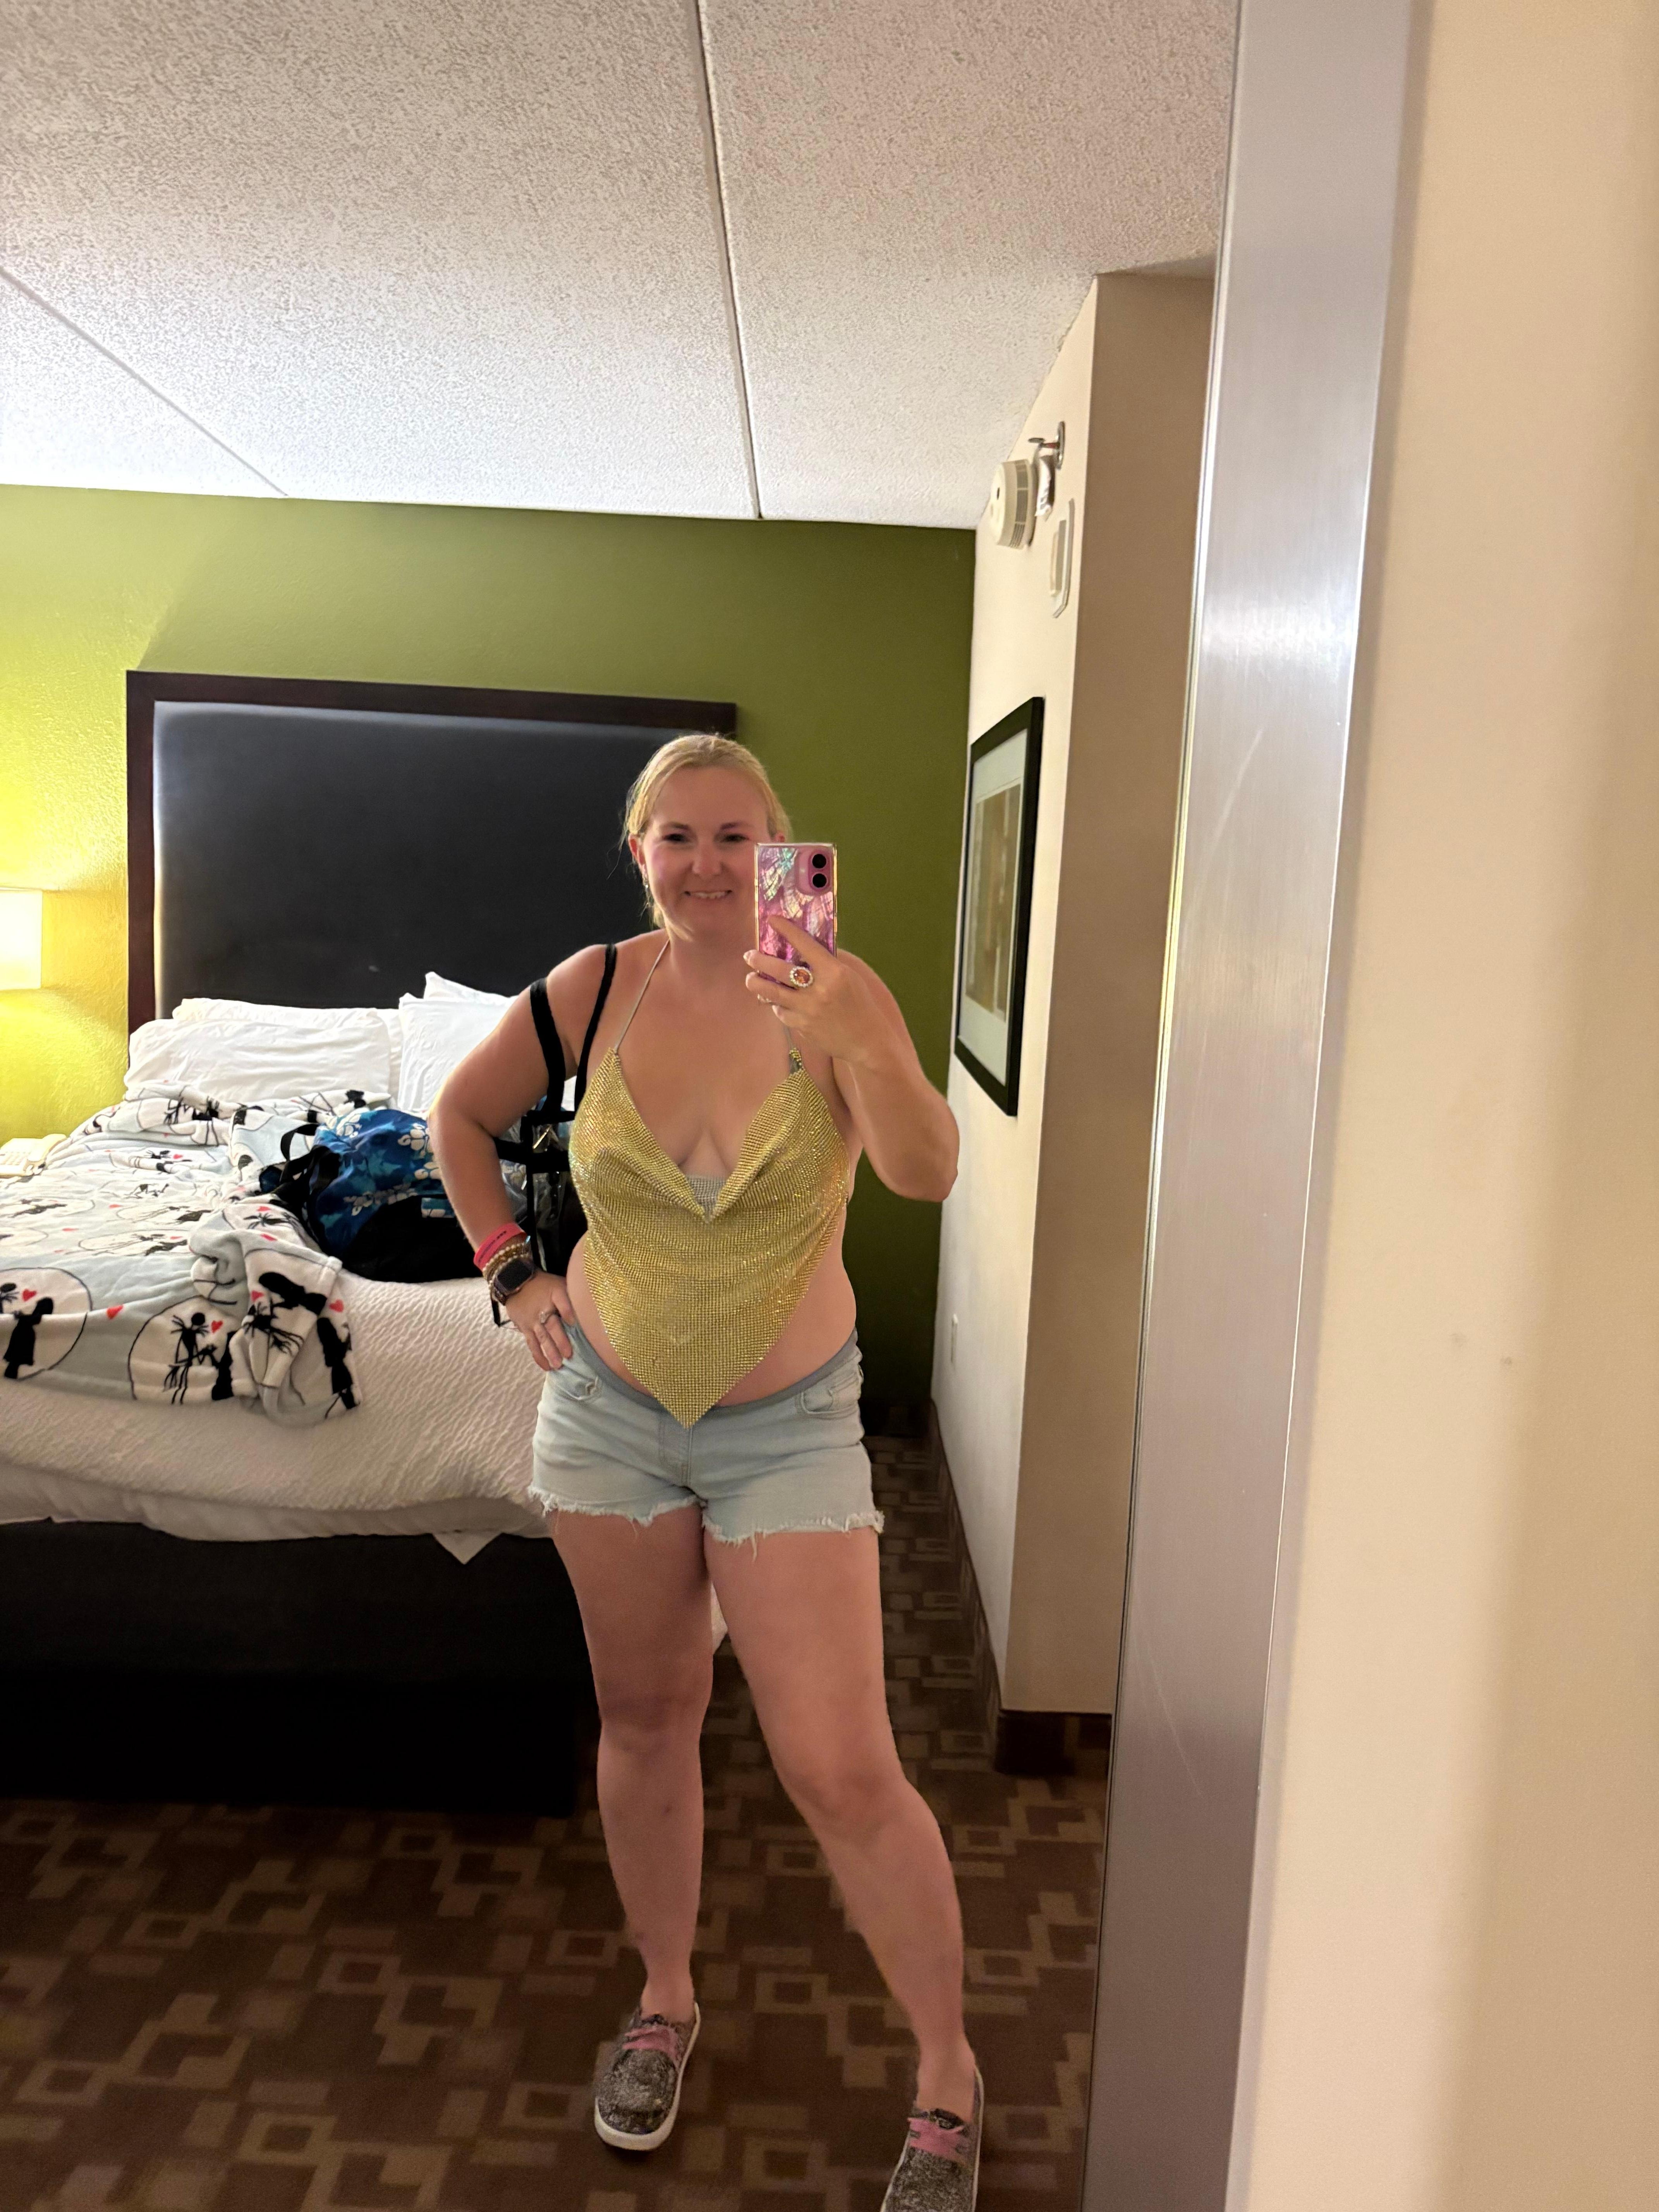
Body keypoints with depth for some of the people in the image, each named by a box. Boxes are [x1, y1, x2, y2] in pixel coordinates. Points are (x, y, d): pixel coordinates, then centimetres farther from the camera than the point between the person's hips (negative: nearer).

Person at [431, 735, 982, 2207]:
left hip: (788, 1425, -3)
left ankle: (949, 2072, 22)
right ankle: (667, 2002, 43)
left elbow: (927, 1173, -31)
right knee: (645, 1717, 18)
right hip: (611, 1406, 3)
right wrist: (514, 1273, 3)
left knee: (844, 1771, -3)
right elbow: (464, 1115, 10)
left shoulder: (836, 990, -15)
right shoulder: (598, 987, -6)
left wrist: (848, 1037, -46)